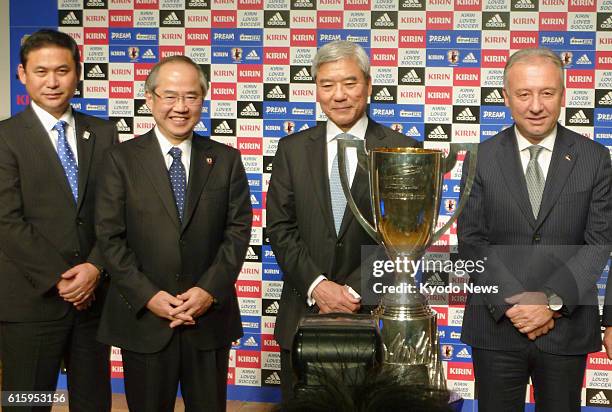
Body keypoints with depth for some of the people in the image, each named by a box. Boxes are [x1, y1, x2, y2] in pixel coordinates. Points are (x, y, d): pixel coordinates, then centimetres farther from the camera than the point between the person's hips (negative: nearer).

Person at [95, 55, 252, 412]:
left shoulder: (226, 159, 5)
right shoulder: (122, 159, 0)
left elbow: (239, 229, 1)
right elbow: (110, 237, -4)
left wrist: (211, 289, -11)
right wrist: (148, 296, -13)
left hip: (211, 313, 1)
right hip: (143, 317, -1)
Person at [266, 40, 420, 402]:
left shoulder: (401, 149, -3)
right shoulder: (293, 149, 5)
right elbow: (280, 227, 0)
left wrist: (354, 291, -14)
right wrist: (317, 285, -12)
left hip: (372, 311, -2)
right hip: (302, 313, 2)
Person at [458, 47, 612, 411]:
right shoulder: (482, 158, 0)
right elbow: (471, 240, -3)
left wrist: (552, 301, -13)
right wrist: (513, 301, -13)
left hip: (567, 327, 1)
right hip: (496, 324, 0)